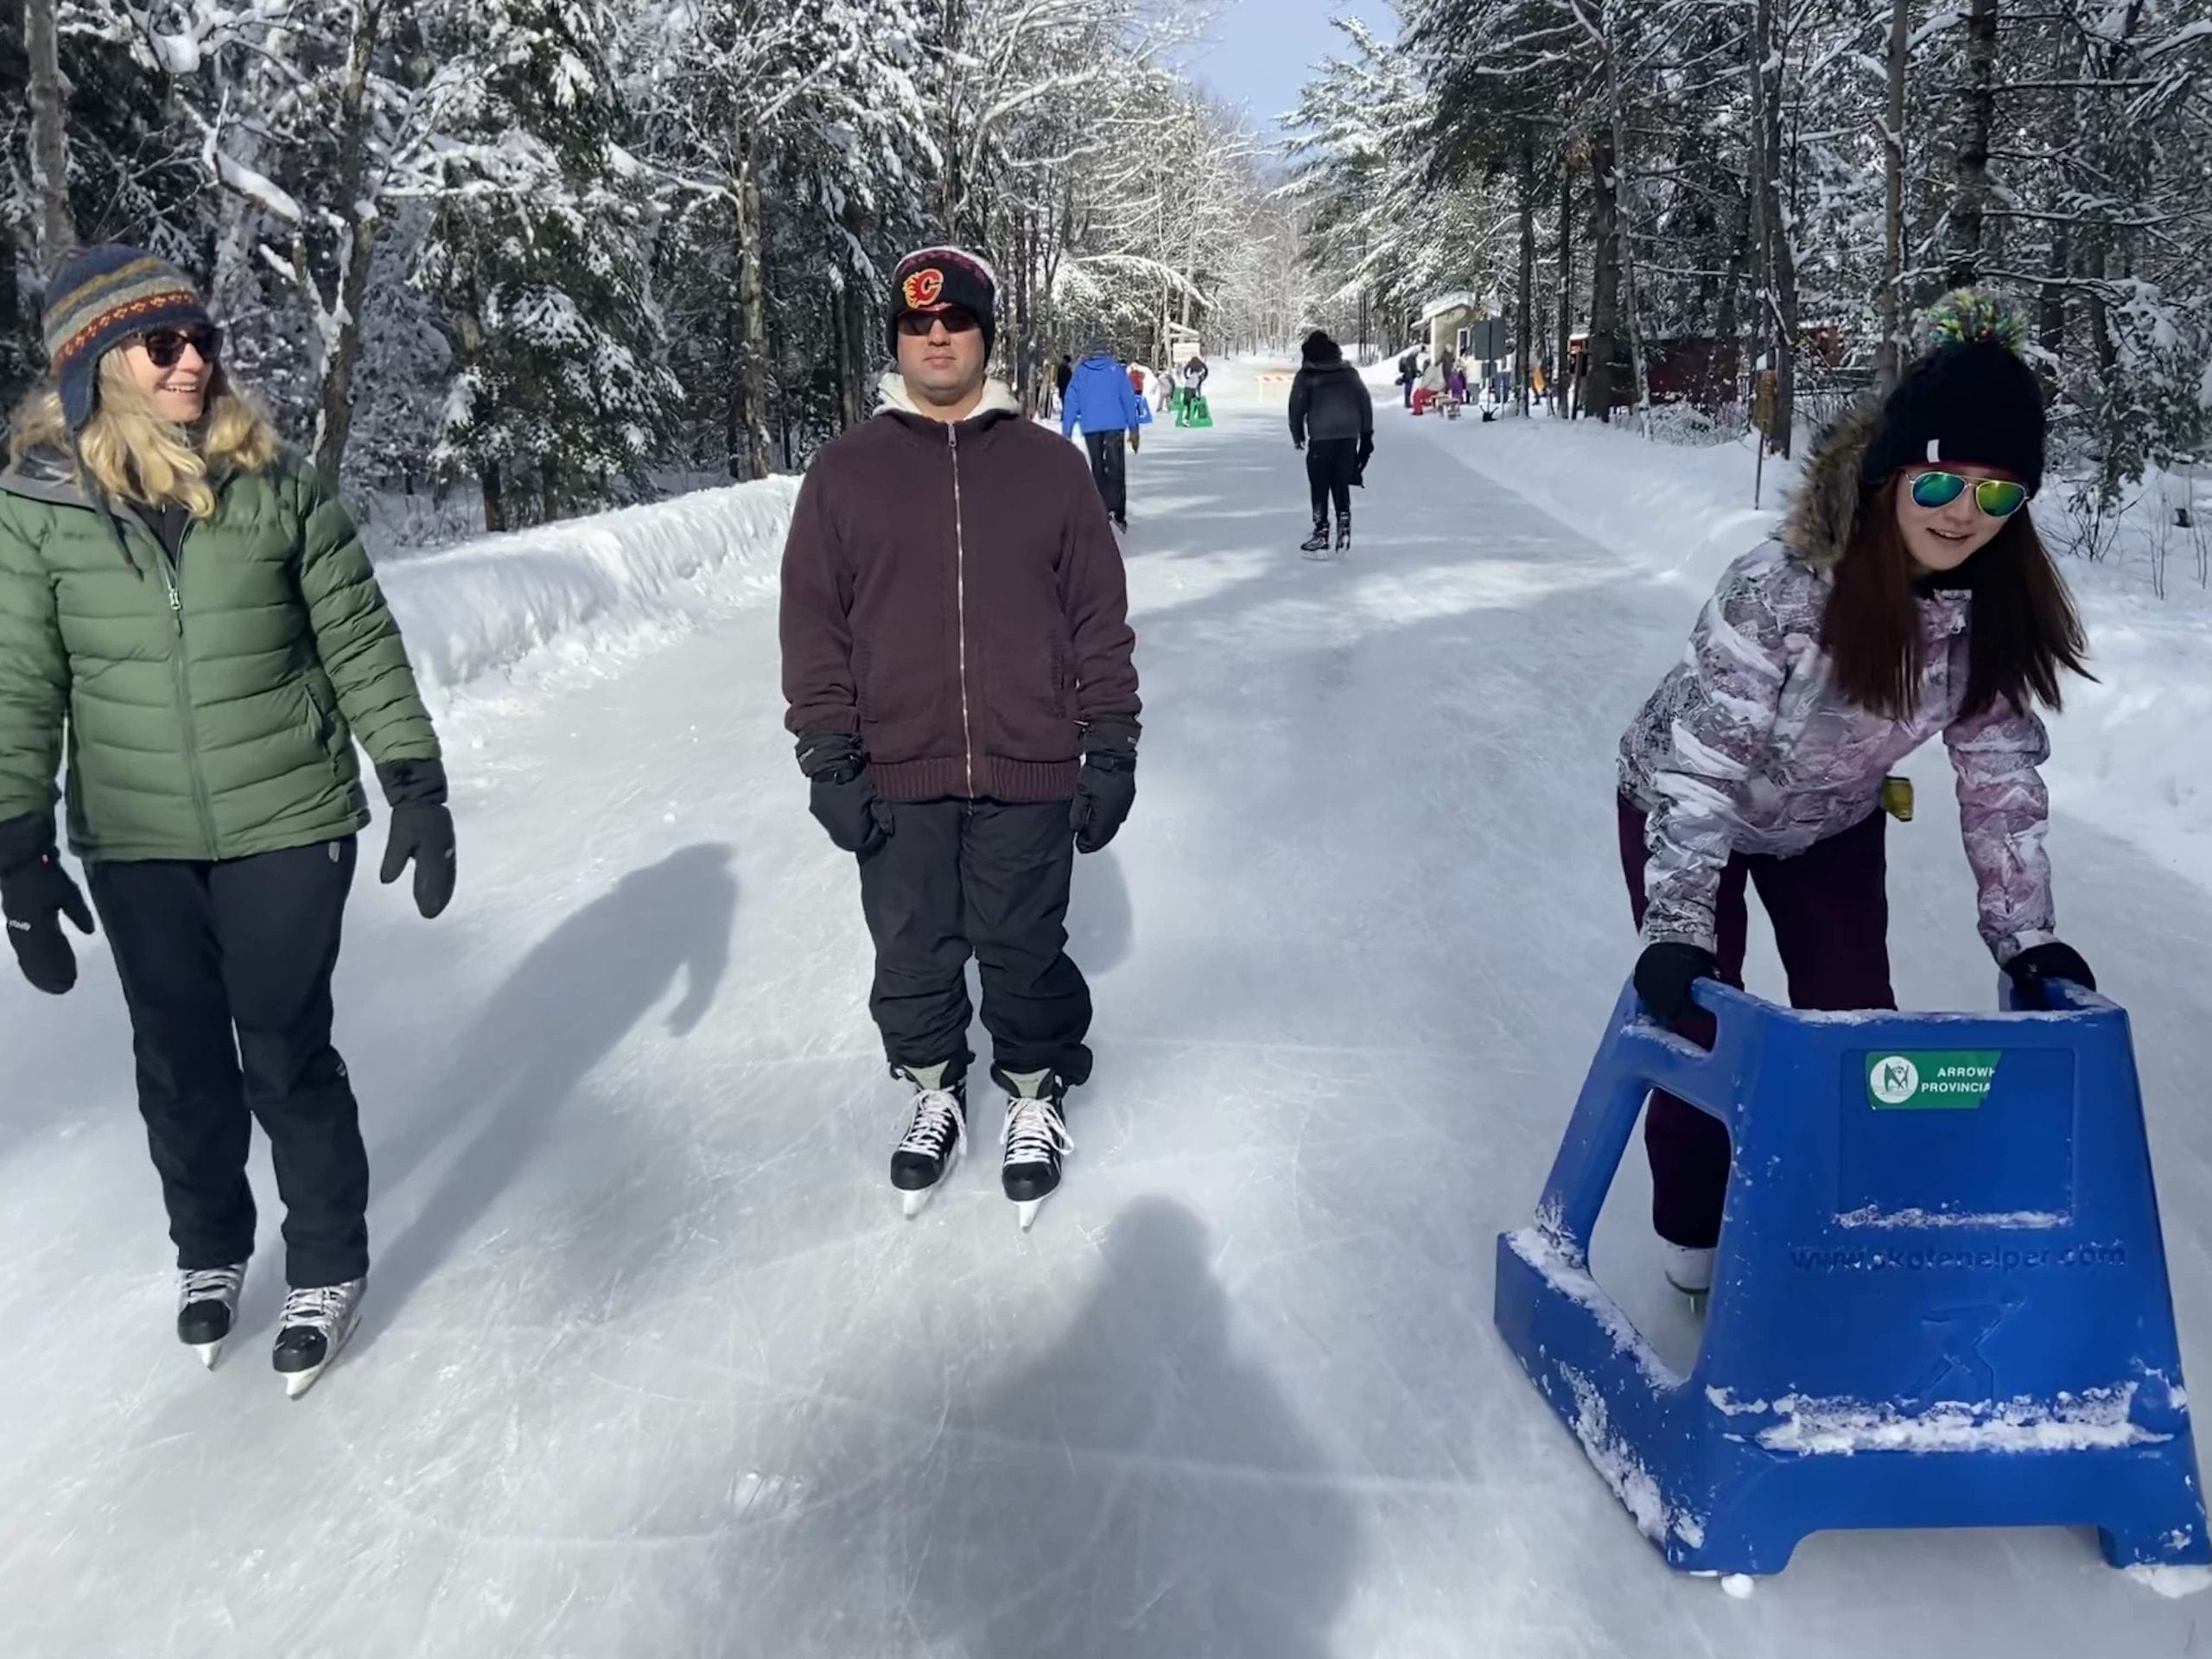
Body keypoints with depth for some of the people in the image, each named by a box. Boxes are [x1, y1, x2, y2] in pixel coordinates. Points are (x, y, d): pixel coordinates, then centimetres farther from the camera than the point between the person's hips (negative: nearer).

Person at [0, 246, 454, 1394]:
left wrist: (415, 784, -3)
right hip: (134, 845, 2)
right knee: (178, 1060, 13)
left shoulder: (278, 485, -5)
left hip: (287, 825, -1)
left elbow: (362, 644, 0)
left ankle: (326, 1269, 24)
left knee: (286, 1055, 3)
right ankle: (208, 1248, 38)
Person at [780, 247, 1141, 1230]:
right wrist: (829, 761, -3)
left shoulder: (1047, 465, 2)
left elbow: (1100, 617, 3)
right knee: (914, 954, 14)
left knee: (1025, 952, 11)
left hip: (1027, 777, -1)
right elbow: (812, 626, 1)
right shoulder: (846, 471, 2)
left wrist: (1111, 750, 1)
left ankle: (1035, 1099, 33)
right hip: (897, 779, 1)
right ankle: (934, 1092, 37)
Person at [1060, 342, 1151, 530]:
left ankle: (1102, 511, 11)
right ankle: (1117, 512, -18)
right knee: (1116, 467, -3)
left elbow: (1071, 401, 3)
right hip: (1115, 425, -1)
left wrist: (1066, 431, 5)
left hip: (1090, 427, 1)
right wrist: (1133, 429, 3)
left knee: (1097, 469, 13)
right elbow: (1128, 398, 0)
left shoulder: (1080, 371, 6)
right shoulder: (1116, 369, 3)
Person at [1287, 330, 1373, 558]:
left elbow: (1297, 407, 1)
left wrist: (1297, 435, 15)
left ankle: (1321, 534, 2)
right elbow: (1365, 402, 10)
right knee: (1341, 483, 15)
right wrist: (1367, 434, 15)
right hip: (1350, 435, 4)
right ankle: (1344, 523, -1)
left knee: (1320, 485, 3)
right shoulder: (1350, 372, 11)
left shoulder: (1306, 376, 0)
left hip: (1321, 436, -4)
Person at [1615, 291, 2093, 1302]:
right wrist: (1676, 931, -41)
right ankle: (1694, 1230, 25)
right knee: (1702, 1022, -1)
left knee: (1859, 1027, 2)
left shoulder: (2000, 609, -21)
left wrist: (2026, 936, -13)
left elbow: (2000, 772, -11)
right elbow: (1701, 764, -35)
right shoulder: (1780, 591, -38)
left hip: (1831, 823, 5)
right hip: (1688, 805, -4)